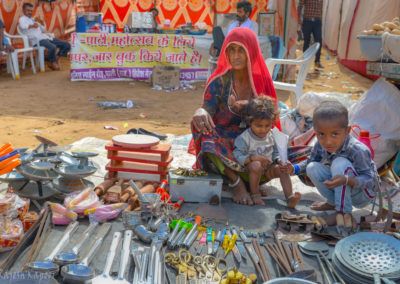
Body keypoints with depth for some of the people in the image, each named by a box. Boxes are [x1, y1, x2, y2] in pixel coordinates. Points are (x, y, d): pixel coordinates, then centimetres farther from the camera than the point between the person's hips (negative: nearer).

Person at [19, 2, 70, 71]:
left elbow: (43, 29, 32)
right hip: (37, 40, -8)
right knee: (52, 47, -38)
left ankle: (55, 59, -1)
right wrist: (32, 26, -35)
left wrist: (42, 21, 13)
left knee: (67, 45, -2)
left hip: (46, 37, 8)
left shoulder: (33, 19, 29)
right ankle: (52, 62, -11)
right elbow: (22, 26, -18)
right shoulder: (22, 19, 6)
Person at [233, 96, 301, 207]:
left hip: (268, 169, 5)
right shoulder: (244, 138, -14)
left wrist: (279, 161, -13)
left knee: (282, 169, -20)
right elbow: (237, 156, -19)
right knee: (256, 165, -36)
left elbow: (275, 153, 10)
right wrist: (255, 158, -31)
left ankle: (290, 198, -26)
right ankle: (255, 194, -17)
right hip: (249, 169, -5)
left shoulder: (271, 136, 3)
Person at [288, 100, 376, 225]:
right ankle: (333, 203, 4)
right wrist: (294, 168, -17)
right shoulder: (321, 146, -15)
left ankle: (344, 212, -20)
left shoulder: (357, 150, -32)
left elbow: (370, 180, -30)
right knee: (312, 168, -14)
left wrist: (346, 180, -48)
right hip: (341, 188, 6)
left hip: (363, 194, -6)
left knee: (341, 163, -32)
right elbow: (310, 161, 4)